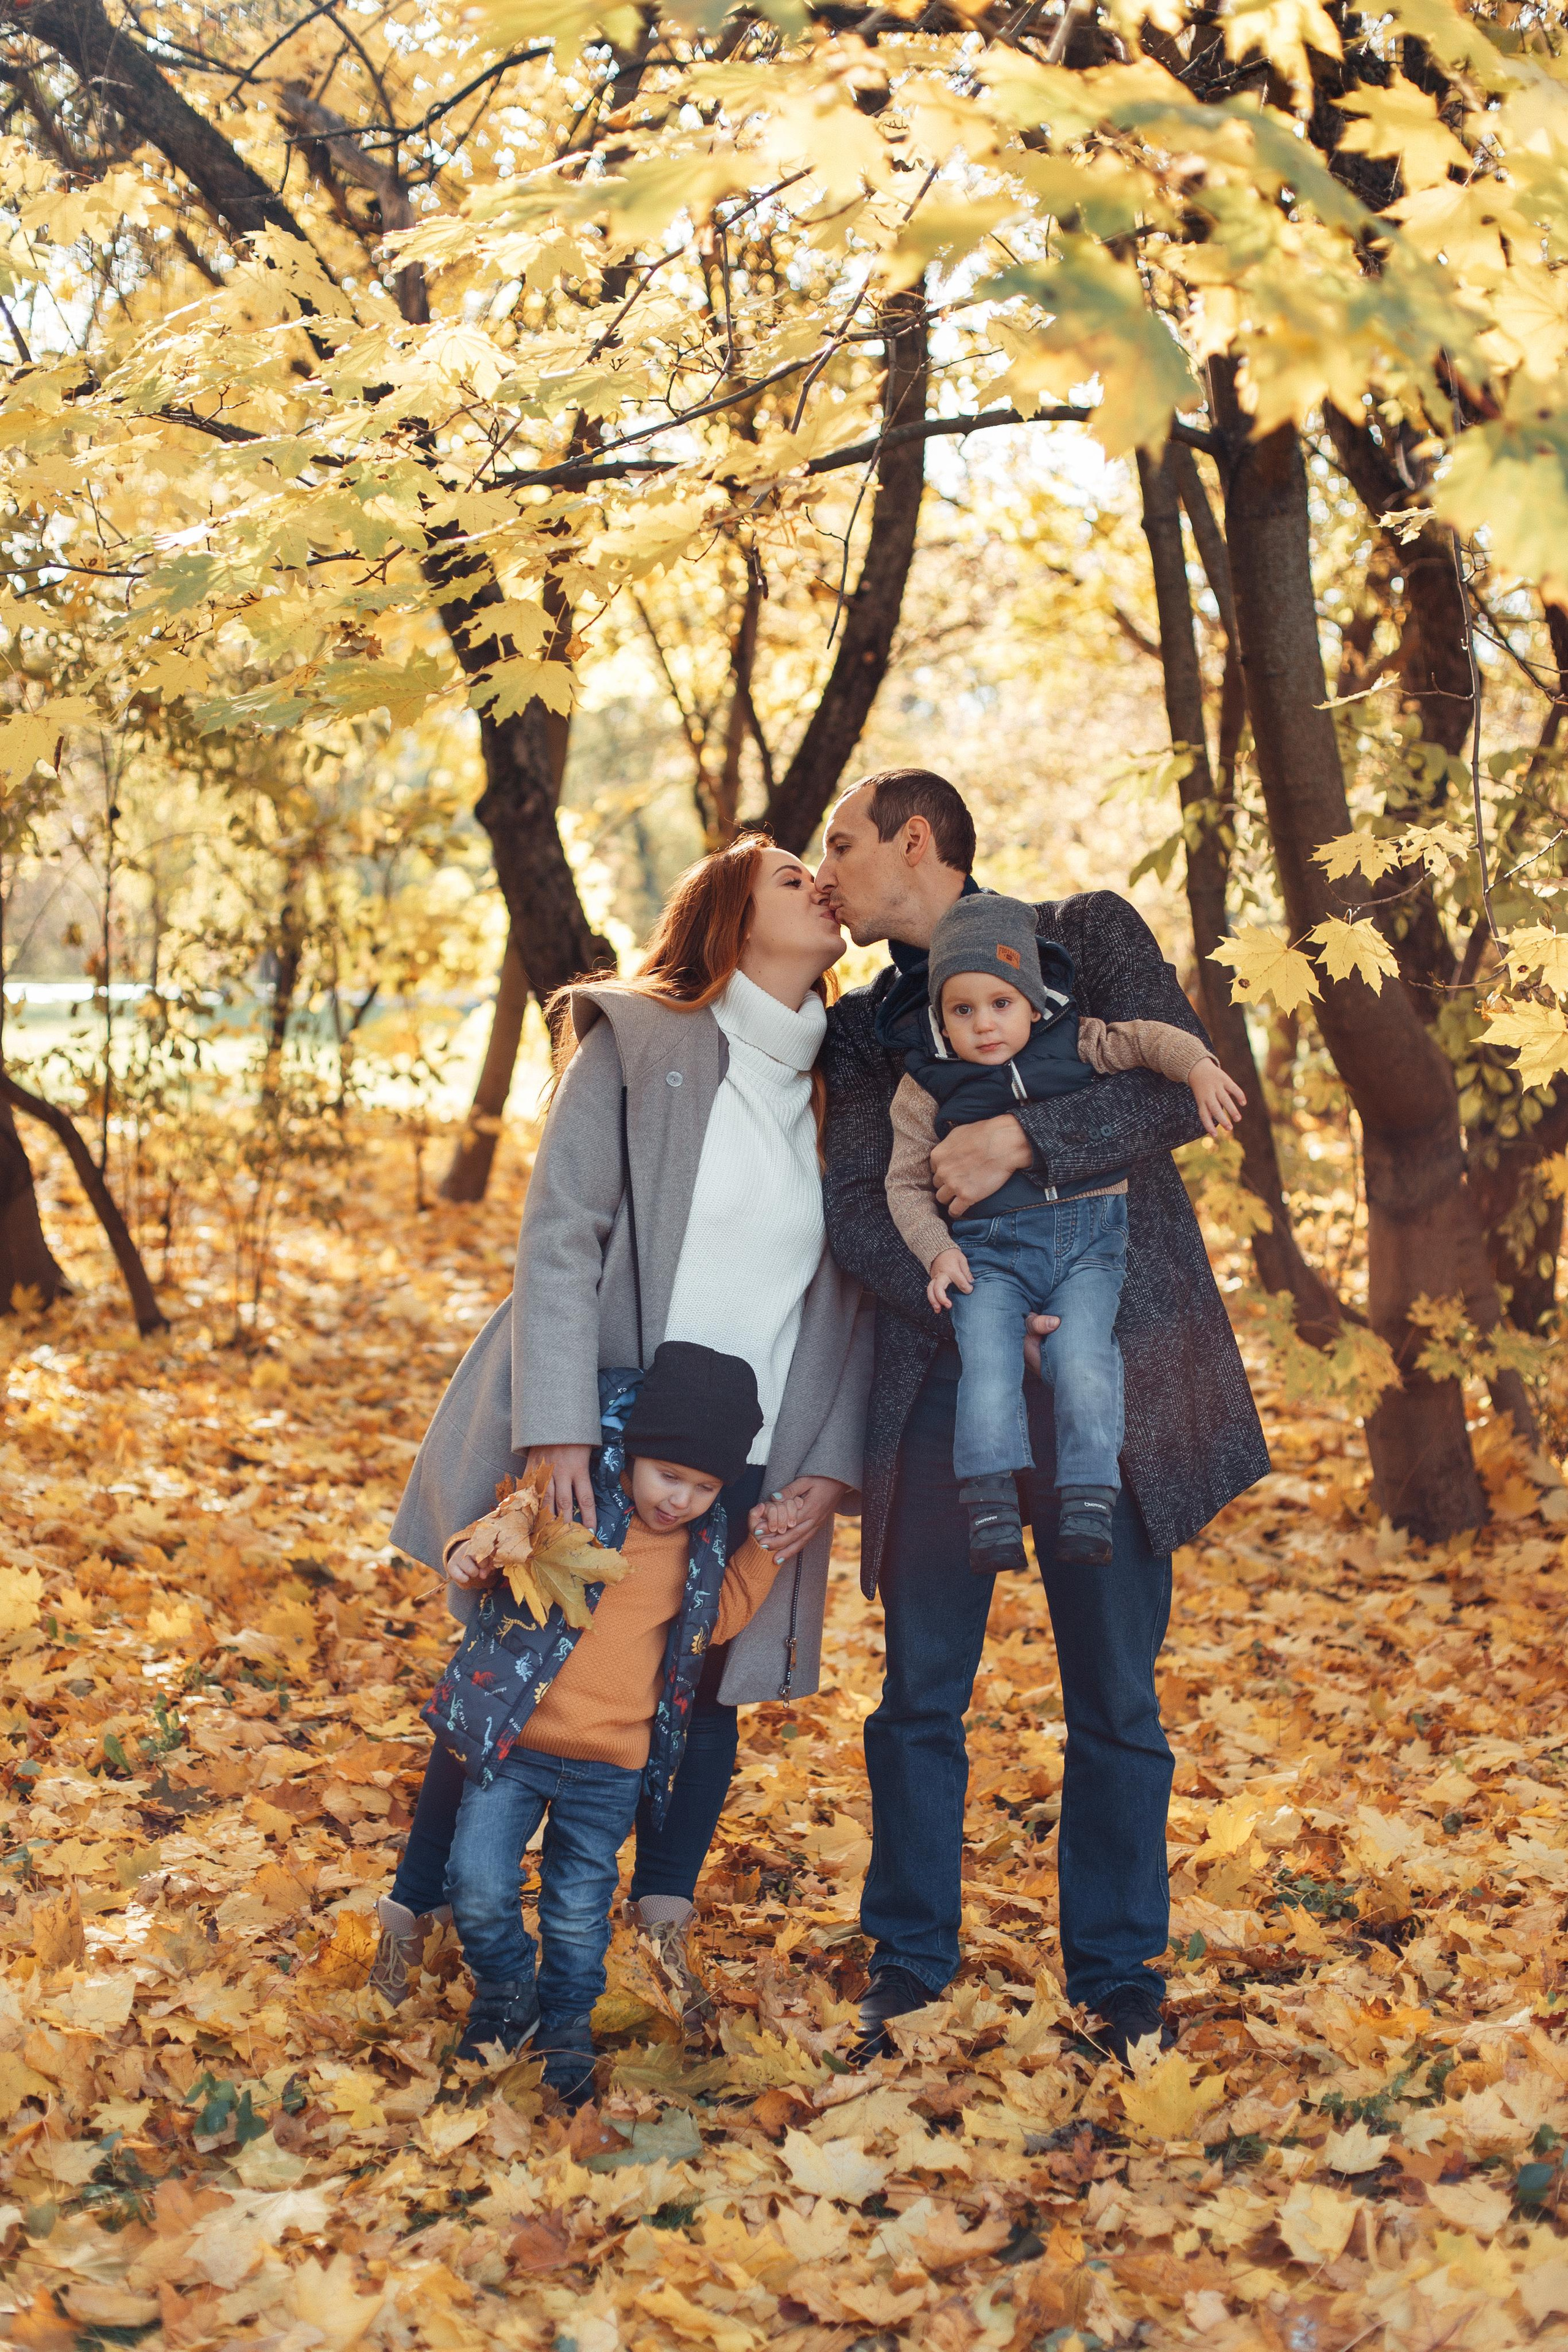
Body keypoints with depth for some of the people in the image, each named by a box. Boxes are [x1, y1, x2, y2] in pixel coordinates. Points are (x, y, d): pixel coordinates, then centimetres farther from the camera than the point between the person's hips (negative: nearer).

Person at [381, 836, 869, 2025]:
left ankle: (666, 1915, 19)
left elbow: (854, 1291, 9)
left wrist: (833, 1465, 0)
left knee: (707, 1684, 2)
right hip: (601, 1444, -3)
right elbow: (560, 1236, -9)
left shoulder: (841, 1091, 10)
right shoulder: (634, 1046, -3)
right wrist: (562, 1429, -18)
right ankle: (420, 1905, 21)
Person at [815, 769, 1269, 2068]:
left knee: (1115, 1695, 5)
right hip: (941, 1377, 3)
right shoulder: (865, 1022, 14)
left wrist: (1021, 1136, -20)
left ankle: (1119, 1974, 20)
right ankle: (910, 1962, 23)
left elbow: (1190, 1084, -9)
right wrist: (942, 1293, -18)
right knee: (921, 1691, 6)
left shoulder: (1087, 933, 5)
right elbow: (854, 1206, 1)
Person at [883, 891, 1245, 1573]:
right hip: (987, 1248, 0)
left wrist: (1200, 1069, -12)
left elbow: (1149, 1039, 8)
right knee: (986, 1359, -23)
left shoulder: (1076, 1043, 8)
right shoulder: (926, 1087, 5)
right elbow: (906, 1183, 7)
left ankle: (1087, 1503, -14)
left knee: (1082, 1357, -20)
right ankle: (989, 1503, -21)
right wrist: (938, 1251, -7)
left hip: (1089, 1237, 1)